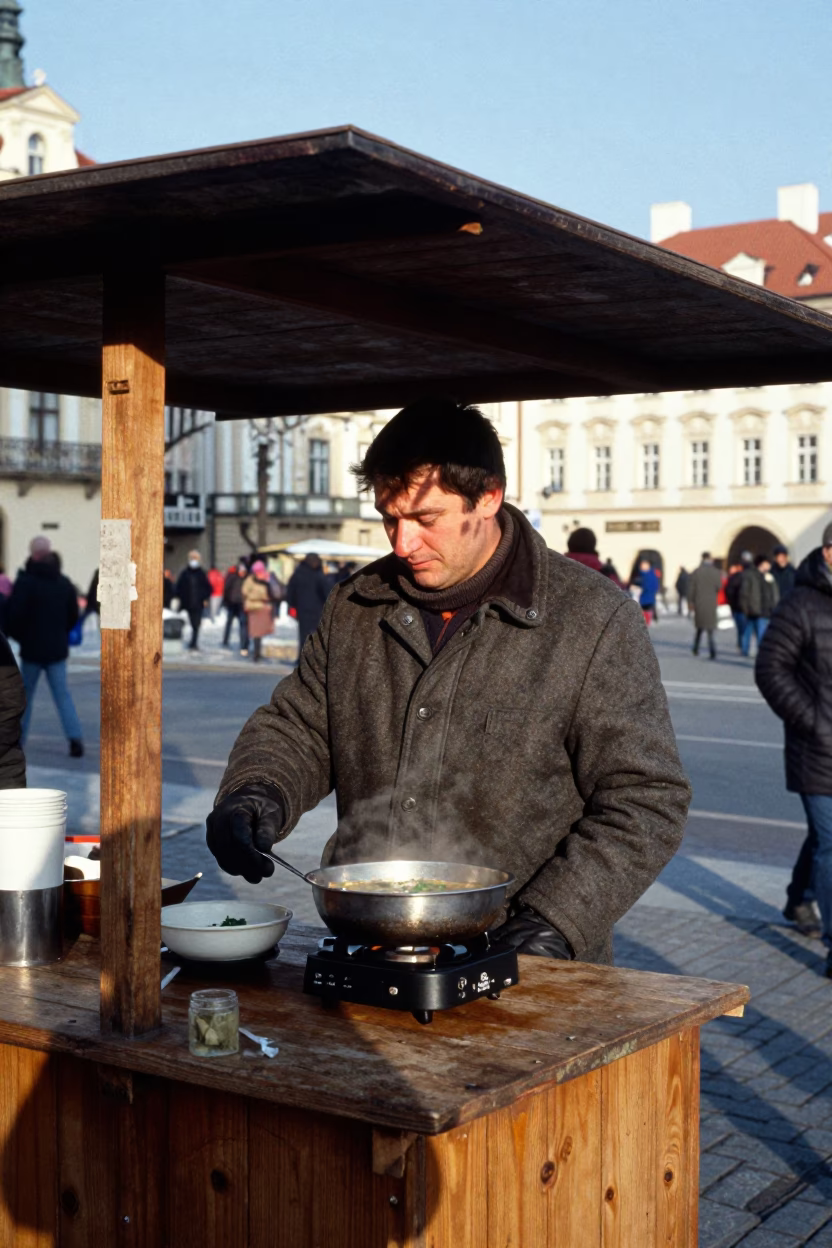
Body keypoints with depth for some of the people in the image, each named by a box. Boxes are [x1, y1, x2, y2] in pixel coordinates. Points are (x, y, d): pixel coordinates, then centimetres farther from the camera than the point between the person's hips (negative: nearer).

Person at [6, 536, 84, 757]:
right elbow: (73, 616, 10)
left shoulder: (25, 581, -13)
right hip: (57, 649, 4)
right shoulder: (64, 582, 4)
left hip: (32, 648, -4)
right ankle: (75, 737, -9)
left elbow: (15, 615, -15)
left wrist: (18, 636, 4)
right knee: (62, 693, 4)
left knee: (25, 693, 11)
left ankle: (18, 735, 20)